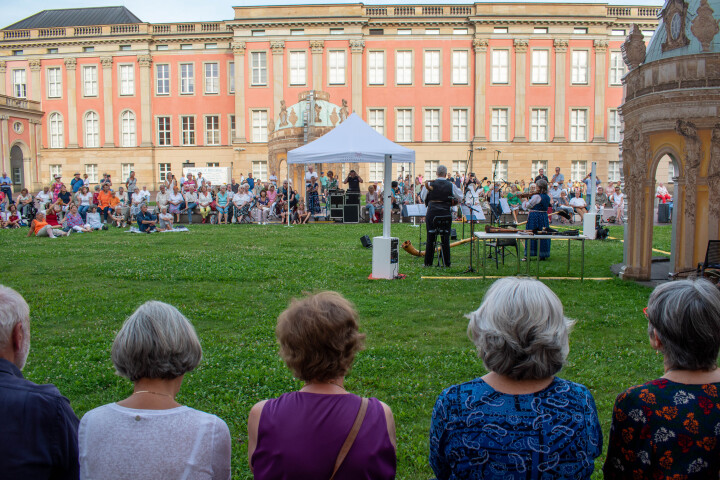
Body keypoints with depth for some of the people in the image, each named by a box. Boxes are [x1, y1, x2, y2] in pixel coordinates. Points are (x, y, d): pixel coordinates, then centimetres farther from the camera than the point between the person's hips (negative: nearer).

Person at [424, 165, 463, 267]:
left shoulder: (430, 184, -3)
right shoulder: (451, 185, -2)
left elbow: (424, 198, 8)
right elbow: (460, 197, 9)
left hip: (432, 212, 0)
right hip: (445, 213, 0)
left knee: (430, 238, 7)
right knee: (445, 239, 7)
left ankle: (428, 262, 10)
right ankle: (447, 263, 10)